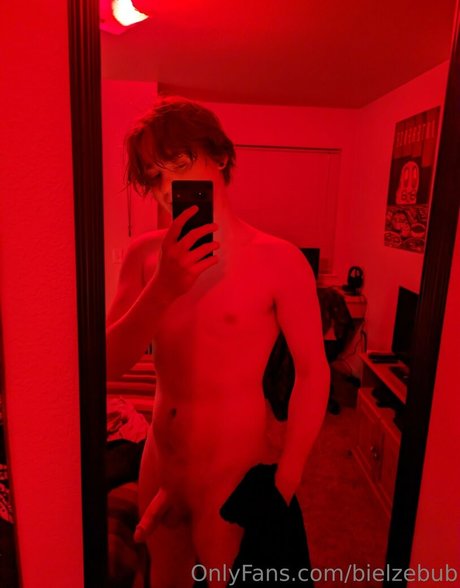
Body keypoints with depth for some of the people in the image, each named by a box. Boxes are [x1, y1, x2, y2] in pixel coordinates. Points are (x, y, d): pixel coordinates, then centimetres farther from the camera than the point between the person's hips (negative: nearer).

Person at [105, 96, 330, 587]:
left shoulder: (279, 261, -19)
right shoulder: (145, 255, -6)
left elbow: (313, 372, -12)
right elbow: (108, 366, -10)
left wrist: (283, 486, -9)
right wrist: (163, 290, -26)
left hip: (231, 474, -4)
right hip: (158, 461, 5)